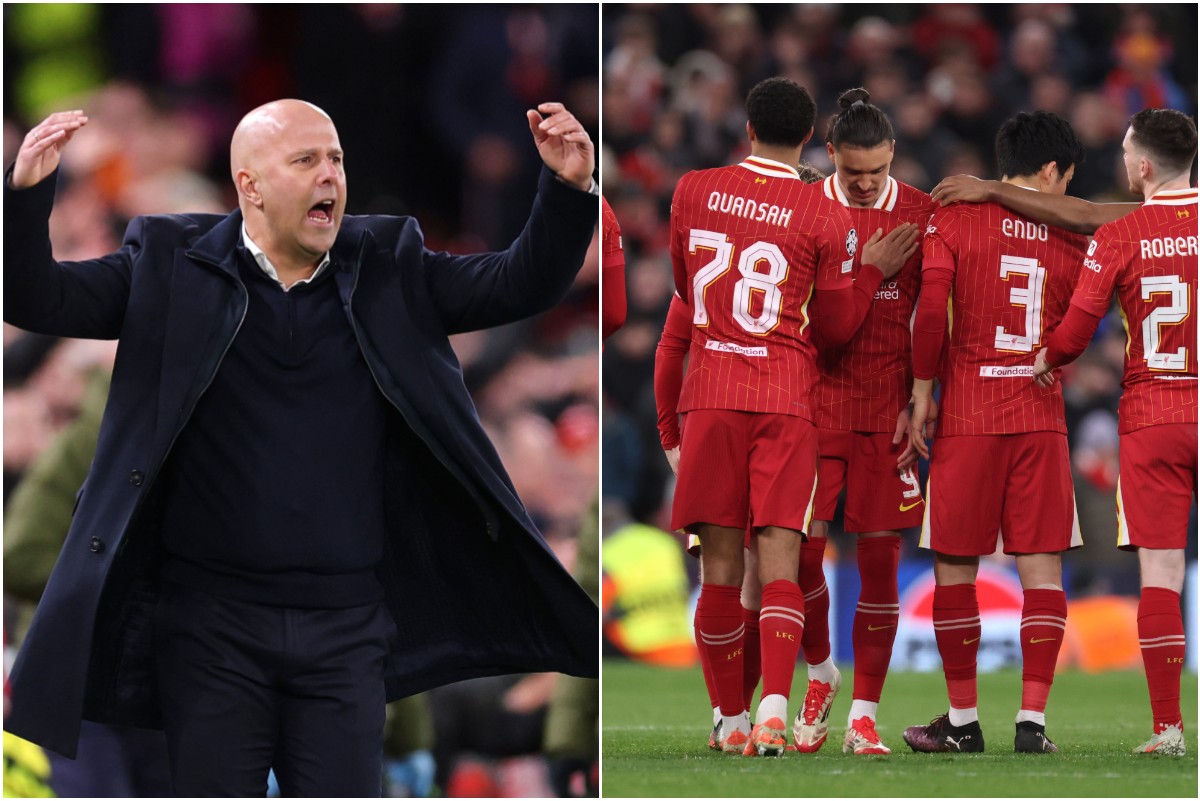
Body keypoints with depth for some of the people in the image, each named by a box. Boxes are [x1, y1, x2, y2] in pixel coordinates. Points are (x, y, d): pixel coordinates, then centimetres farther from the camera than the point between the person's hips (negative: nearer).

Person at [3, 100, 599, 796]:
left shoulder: (389, 269, 8)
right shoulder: (172, 266, 2)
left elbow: (520, 287, 6)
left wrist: (569, 189, -11)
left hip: (345, 632, 2)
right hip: (211, 626, -2)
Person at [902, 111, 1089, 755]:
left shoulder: (954, 220, -2)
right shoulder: (1069, 242, 4)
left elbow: (931, 310, -10)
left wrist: (922, 394, -3)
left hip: (968, 417, -1)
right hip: (1041, 416, 1)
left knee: (955, 568, 7)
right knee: (1042, 568, 3)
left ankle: (962, 720, 10)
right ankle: (1032, 719, -2)